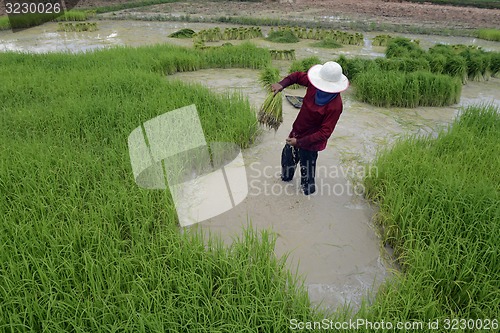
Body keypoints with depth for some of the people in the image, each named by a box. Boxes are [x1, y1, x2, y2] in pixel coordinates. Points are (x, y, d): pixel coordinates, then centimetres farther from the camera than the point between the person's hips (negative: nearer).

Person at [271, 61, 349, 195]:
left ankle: (308, 190, 45)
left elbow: (325, 133, -30)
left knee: (306, 167, 15)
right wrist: (282, 84, -18)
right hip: (297, 131, 8)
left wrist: (299, 142, -29)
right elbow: (297, 76, 2)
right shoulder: (315, 85, -17)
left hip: (310, 141, -7)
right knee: (288, 154, 30)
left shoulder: (335, 105, -34)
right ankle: (286, 177, 60)